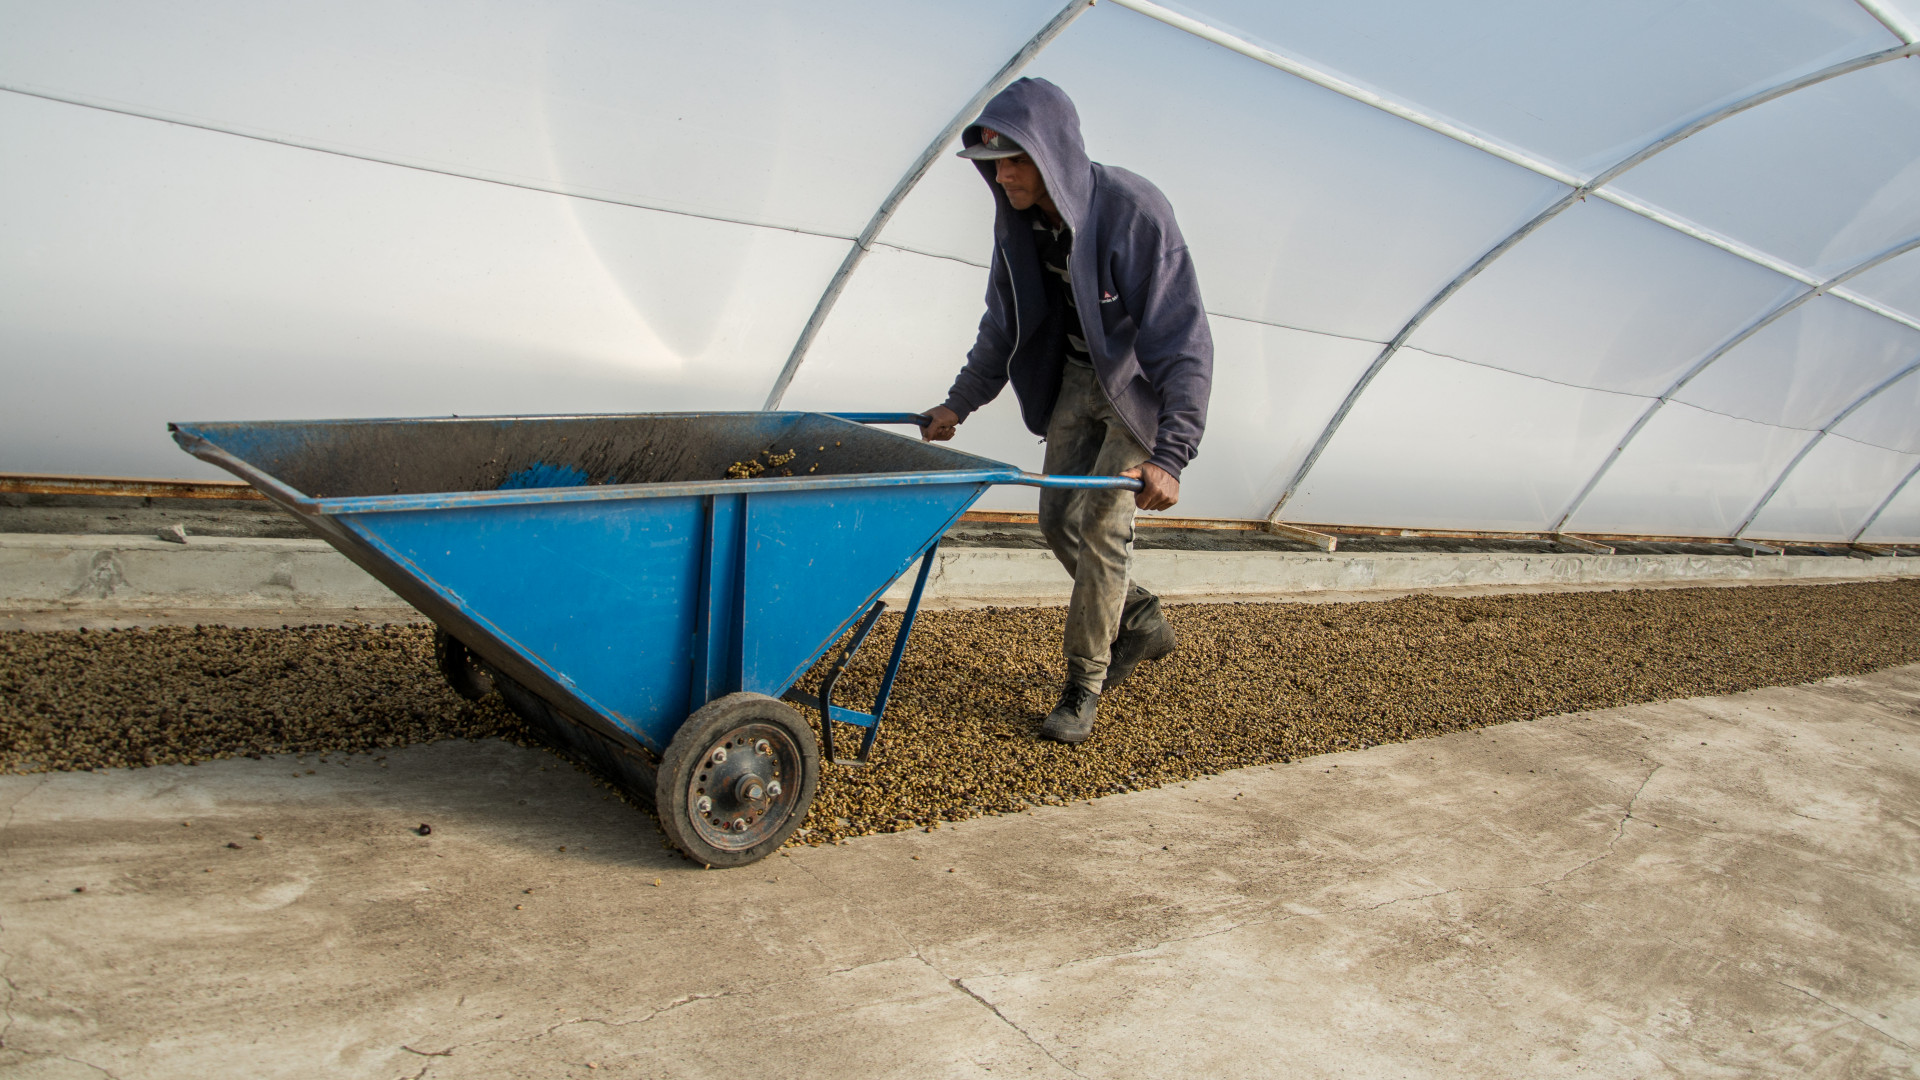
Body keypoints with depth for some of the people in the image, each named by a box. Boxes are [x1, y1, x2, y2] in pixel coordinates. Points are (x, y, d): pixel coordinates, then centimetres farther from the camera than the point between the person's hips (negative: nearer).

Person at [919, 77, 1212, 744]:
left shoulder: (1135, 212, -31)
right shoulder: (1019, 217, -10)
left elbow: (1184, 343, -32)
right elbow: (1005, 322, 6)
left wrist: (1170, 454, -39)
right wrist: (960, 402, 4)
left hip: (1144, 382, -6)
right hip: (1077, 374, 7)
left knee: (1100, 520, -12)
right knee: (1058, 519, 5)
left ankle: (1085, 684, 3)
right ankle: (1142, 622, 28)